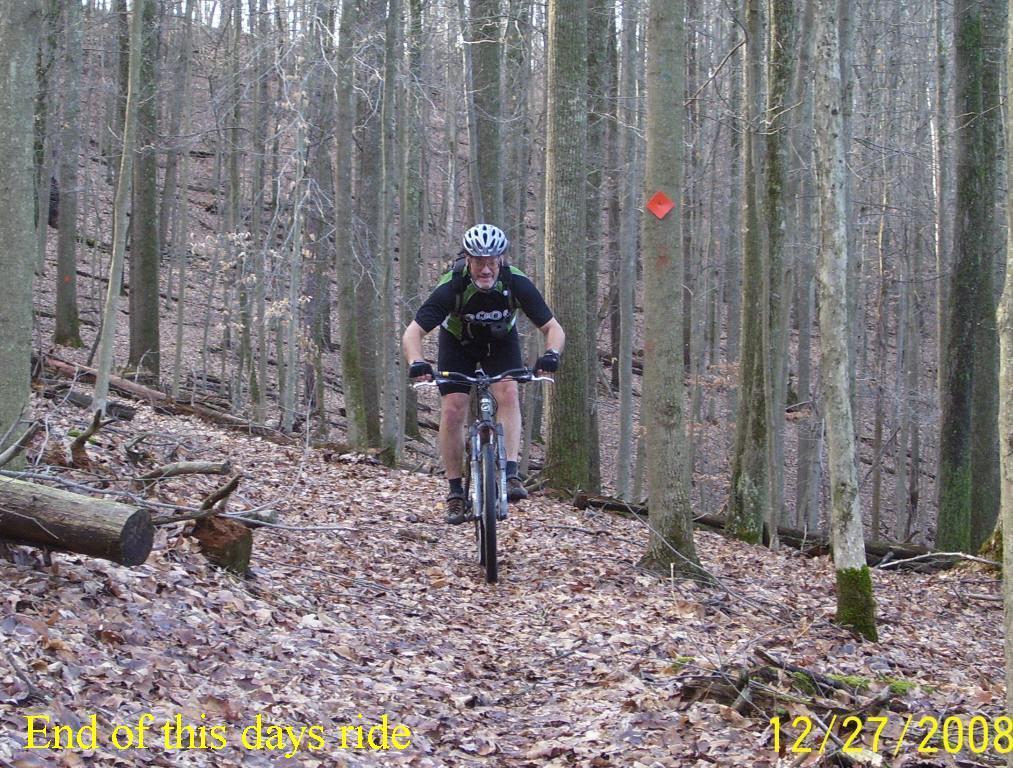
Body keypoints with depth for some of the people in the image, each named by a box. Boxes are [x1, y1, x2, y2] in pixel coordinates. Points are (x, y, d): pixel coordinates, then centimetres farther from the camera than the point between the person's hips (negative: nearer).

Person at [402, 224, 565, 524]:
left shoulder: (516, 283, -31)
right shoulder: (452, 286, -34)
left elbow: (553, 328, -27)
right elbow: (413, 332, -35)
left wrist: (551, 354, -48)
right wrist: (417, 362, -55)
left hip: (501, 342, 1)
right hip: (458, 342, -1)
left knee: (508, 392, -25)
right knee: (452, 410, -13)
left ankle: (510, 474, -26)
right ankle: (455, 492, -1)